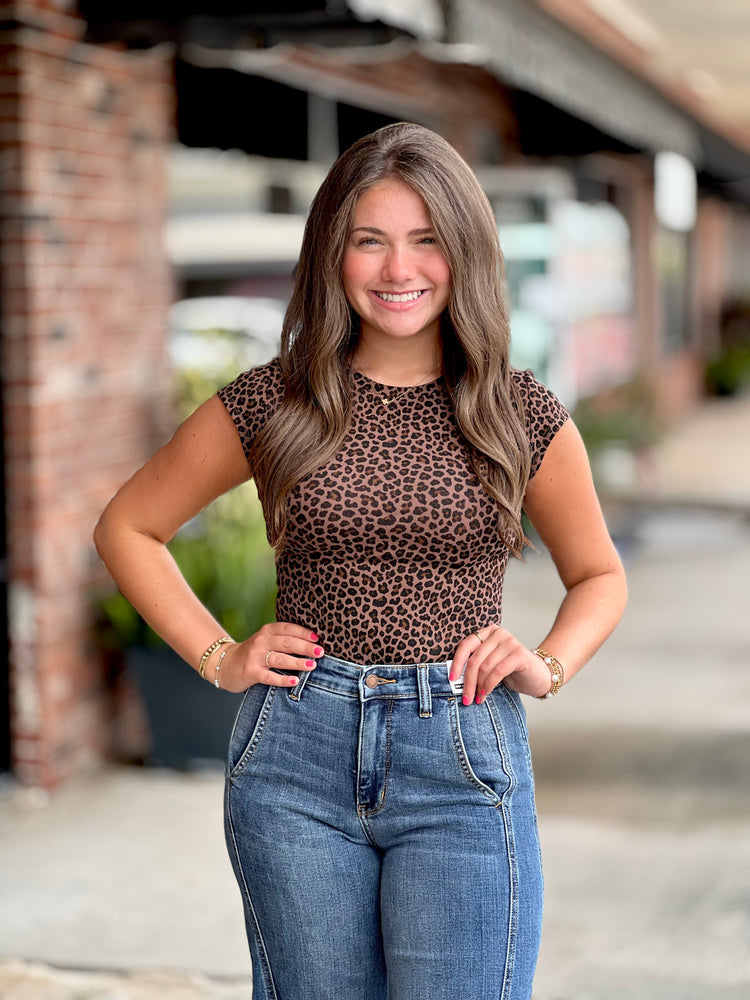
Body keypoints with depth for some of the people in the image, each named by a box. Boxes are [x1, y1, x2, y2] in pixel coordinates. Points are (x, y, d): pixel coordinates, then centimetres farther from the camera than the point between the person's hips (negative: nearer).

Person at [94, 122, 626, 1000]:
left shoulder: (522, 417, 2)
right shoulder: (274, 402, 0)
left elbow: (599, 575, 17)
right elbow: (127, 527, 12)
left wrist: (548, 665, -2)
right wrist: (216, 656, 2)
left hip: (465, 761, 0)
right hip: (298, 758, 1)